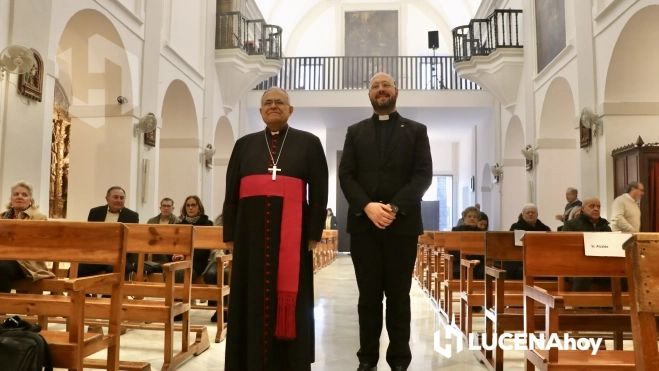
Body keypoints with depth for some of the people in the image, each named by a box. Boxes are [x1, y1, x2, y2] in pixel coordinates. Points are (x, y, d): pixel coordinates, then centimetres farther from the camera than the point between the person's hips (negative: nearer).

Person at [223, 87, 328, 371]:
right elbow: (231, 192, 11)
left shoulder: (309, 143, 7)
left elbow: (319, 192, 2)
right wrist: (229, 234, 4)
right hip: (251, 231, 2)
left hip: (291, 232, -2)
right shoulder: (244, 145, 13)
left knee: (289, 299, 4)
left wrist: (314, 233, -6)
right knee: (252, 300, 7)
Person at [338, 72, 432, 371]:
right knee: (368, 295, 7)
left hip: (402, 224, -1)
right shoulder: (355, 132, 13)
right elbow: (346, 175, 4)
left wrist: (395, 207, -14)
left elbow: (423, 174, -1)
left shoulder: (416, 131, 9)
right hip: (363, 224, 1)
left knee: (398, 296, 6)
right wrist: (367, 206, -13)